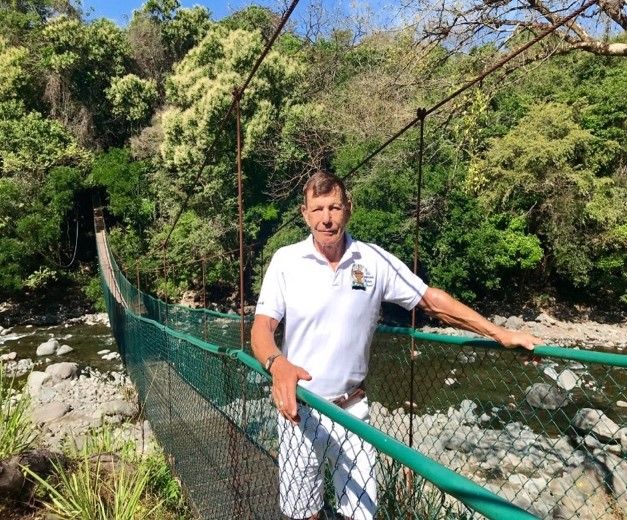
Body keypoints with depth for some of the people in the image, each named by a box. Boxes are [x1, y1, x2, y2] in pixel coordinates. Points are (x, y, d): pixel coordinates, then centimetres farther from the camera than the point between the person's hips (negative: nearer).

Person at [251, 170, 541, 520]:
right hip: (299, 408, 0)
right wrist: (278, 364, -35)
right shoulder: (285, 261, -9)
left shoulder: (374, 260, -5)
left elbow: (432, 300, 0)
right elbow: (262, 327, -13)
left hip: (352, 408, 1)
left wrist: (501, 334, -4)